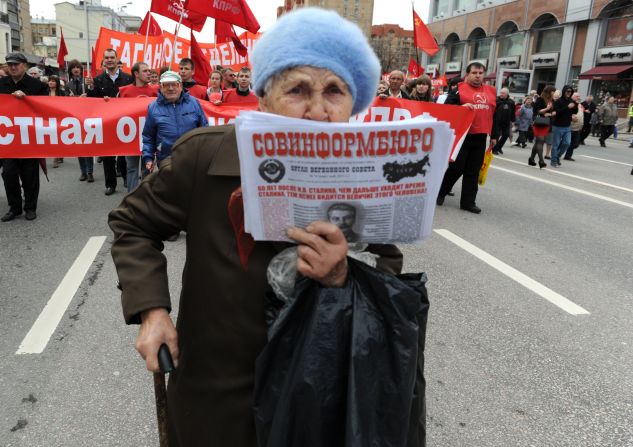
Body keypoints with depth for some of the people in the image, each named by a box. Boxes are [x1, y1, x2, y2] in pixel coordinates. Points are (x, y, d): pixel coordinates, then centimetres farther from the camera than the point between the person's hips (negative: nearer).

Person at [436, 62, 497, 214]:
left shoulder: (491, 91, 13)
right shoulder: (459, 89, -2)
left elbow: (494, 114, 18)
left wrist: (493, 136, 17)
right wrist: (461, 107, -25)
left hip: (480, 137, 5)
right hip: (462, 135, -4)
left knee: (473, 171, 7)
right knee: (456, 167, 0)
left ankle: (468, 202, 13)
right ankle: (440, 192, 20)